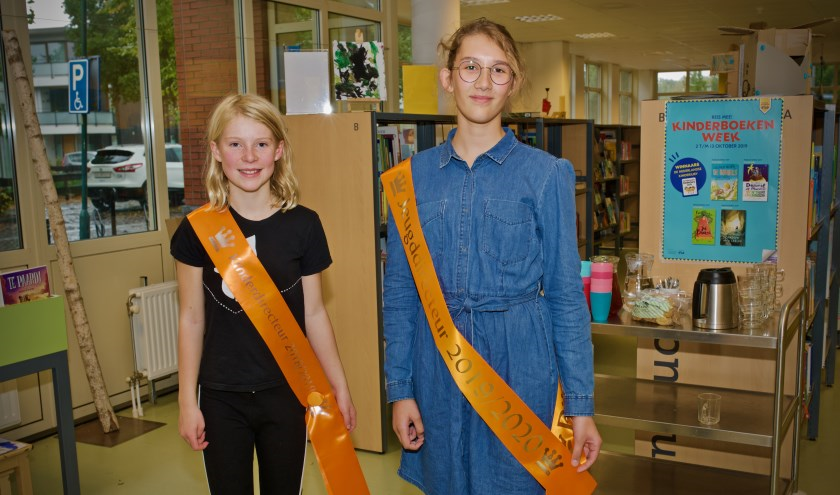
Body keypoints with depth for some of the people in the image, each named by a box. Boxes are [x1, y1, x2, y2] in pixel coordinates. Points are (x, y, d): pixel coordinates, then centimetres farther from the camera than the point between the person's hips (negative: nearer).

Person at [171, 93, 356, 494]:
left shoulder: (303, 225, -5)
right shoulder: (198, 229, -6)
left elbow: (314, 313, 2)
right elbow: (191, 320, 0)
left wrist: (339, 387, 6)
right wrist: (187, 401, 0)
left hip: (286, 393, 1)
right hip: (221, 398, 0)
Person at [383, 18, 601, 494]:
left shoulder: (546, 174, -4)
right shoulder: (416, 175, 2)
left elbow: (566, 294, -3)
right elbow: (400, 290, 5)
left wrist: (581, 403, -4)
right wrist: (400, 388, 2)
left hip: (517, 364, -2)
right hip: (437, 365, 2)